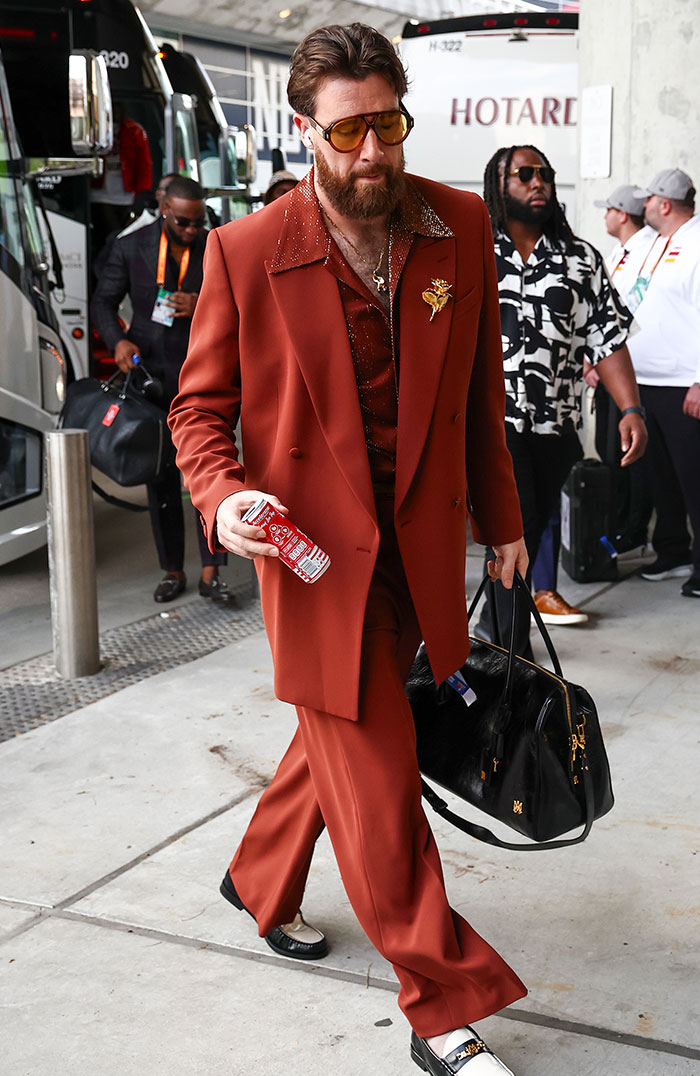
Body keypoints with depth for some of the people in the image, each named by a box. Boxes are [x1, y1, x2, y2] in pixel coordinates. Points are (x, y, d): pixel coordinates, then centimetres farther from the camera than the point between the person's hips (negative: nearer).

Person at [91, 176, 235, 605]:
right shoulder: (130, 248, 0)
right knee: (161, 478, 7)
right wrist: (118, 340, -14)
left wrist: (202, 307, -17)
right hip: (150, 376, 1)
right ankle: (173, 572, 18)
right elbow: (104, 300, 6)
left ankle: (211, 573, 0)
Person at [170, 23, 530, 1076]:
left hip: (422, 545, 5)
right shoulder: (245, 252, -11)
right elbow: (200, 408, -1)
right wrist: (222, 497, -21)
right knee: (379, 790, 1)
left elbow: (480, 388, 9)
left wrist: (500, 519, 13)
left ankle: (260, 880, 49)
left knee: (342, 741, 22)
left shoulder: (461, 224, 0)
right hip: (318, 553, -4)